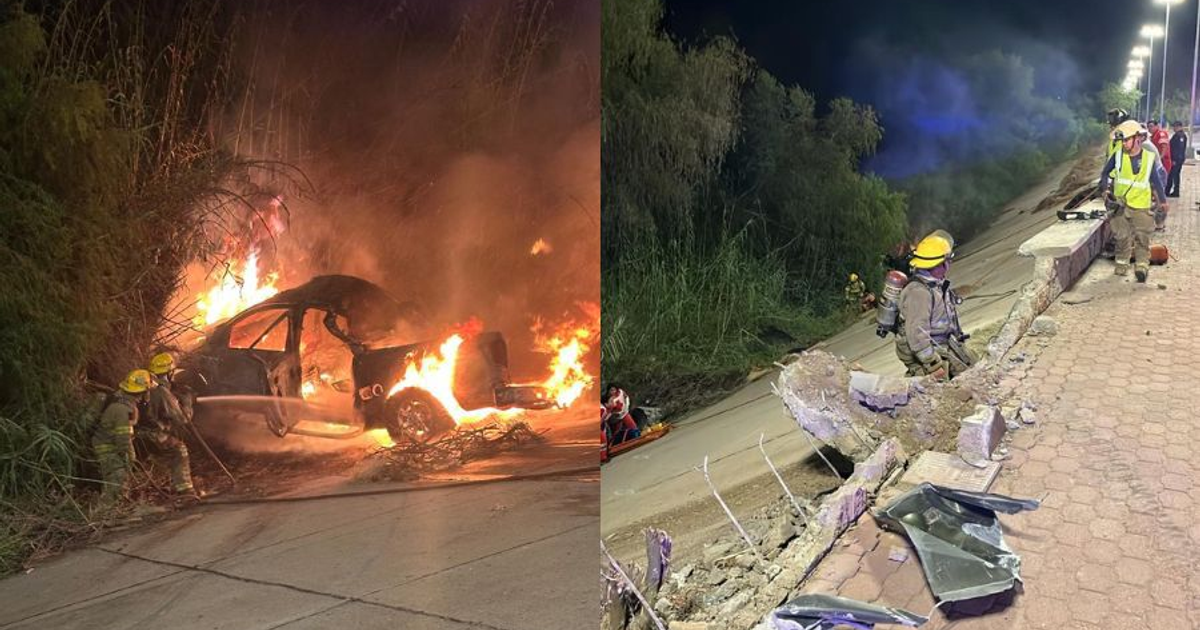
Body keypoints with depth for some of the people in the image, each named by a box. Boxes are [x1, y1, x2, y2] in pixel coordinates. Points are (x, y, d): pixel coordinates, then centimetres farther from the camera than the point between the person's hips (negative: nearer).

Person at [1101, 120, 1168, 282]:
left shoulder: (1149, 158, -2)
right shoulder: (1118, 156, -4)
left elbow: (1156, 180, 9)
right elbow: (1105, 173, 8)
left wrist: (1162, 200, 17)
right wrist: (1105, 189, -8)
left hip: (1141, 204, 0)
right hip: (1120, 204, 1)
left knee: (1142, 237, -4)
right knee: (1122, 237, 6)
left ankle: (1143, 266, 0)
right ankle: (1121, 263, 18)